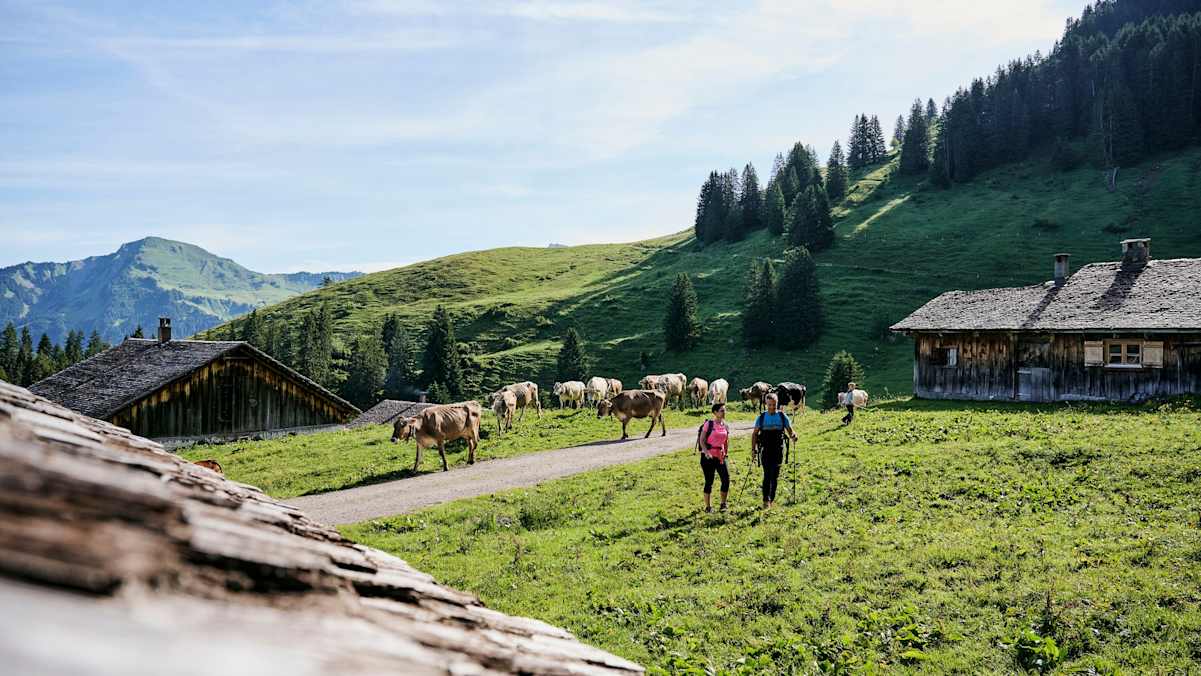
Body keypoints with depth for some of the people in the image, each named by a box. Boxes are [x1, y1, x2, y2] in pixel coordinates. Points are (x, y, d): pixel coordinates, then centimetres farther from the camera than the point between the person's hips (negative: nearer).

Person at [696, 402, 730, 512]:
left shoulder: (726, 426, 8)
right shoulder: (708, 424, -7)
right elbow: (701, 440, -9)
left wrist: (726, 453, 12)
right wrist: (706, 452, -21)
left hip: (720, 457, 5)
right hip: (708, 457, -4)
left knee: (726, 480, -5)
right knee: (709, 482, 1)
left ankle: (723, 504, 12)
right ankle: (708, 506, 12)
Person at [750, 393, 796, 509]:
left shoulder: (782, 416, 4)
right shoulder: (761, 417, 4)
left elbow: (790, 431, 4)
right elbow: (754, 434, 7)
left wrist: (793, 436, -20)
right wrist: (753, 448, -4)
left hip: (778, 450, 1)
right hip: (766, 450, -1)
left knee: (775, 475, 4)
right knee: (767, 475, -8)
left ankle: (772, 499, 17)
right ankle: (766, 500, -7)